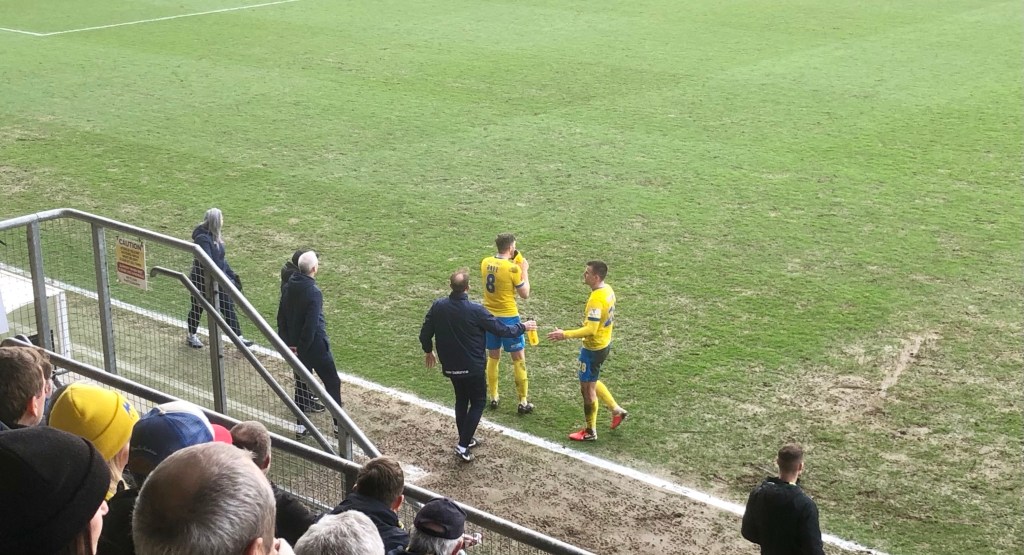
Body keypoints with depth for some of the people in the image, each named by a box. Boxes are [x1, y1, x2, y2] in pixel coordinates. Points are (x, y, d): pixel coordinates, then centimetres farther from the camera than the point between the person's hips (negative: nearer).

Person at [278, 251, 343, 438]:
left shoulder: (289, 287, -1)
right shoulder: (314, 293, -24)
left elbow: (281, 316, 6)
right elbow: (311, 324, -24)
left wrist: (287, 341, 9)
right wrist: (302, 348, -13)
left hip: (296, 344, 7)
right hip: (315, 345, -7)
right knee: (332, 382, 8)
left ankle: (301, 426, 18)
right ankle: (339, 423, 13)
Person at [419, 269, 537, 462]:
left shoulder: (438, 306, -10)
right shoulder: (475, 310, -22)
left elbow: (425, 334, -1)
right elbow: (502, 330, -14)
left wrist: (428, 351, 19)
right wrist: (523, 327, 3)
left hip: (450, 366, 5)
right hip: (472, 367, -5)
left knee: (461, 400, 23)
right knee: (478, 403, 11)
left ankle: (465, 439, 33)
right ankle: (463, 445, 3)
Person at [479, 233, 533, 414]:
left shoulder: (485, 263, -1)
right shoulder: (513, 269, -19)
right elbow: (525, 294, -9)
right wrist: (525, 271, -1)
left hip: (489, 316, 6)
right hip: (508, 317, -6)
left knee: (493, 357, 19)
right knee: (519, 358, 6)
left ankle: (493, 397, 26)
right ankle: (523, 402, 9)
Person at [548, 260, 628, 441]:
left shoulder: (596, 300, -29)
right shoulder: (608, 290, 0)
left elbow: (590, 330, -33)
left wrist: (565, 335, -30)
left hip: (594, 349, -10)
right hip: (604, 343, 10)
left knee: (587, 388, 5)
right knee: (591, 382, 27)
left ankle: (590, 431, 18)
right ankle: (617, 410, 32)